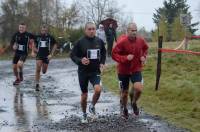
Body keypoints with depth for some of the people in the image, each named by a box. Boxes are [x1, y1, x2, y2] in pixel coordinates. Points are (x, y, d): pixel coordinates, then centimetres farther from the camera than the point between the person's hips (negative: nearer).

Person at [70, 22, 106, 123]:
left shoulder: (99, 41, -1)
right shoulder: (80, 42, -10)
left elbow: (103, 53, 16)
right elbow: (72, 55, -5)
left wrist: (102, 63, 1)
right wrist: (80, 61, -23)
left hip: (95, 71, 1)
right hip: (83, 72, -1)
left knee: (98, 89, -23)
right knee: (84, 95, 8)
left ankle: (92, 106, 7)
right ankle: (84, 115, 32)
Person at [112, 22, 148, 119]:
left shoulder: (141, 40, -6)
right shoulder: (122, 42, -19)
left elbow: (145, 48, 16)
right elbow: (114, 54, -15)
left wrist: (144, 56, -2)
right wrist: (125, 58, -27)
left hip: (136, 69, 2)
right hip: (123, 70, -2)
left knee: (139, 88, -21)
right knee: (124, 92, 10)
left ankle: (134, 102, 11)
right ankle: (124, 109, 38)